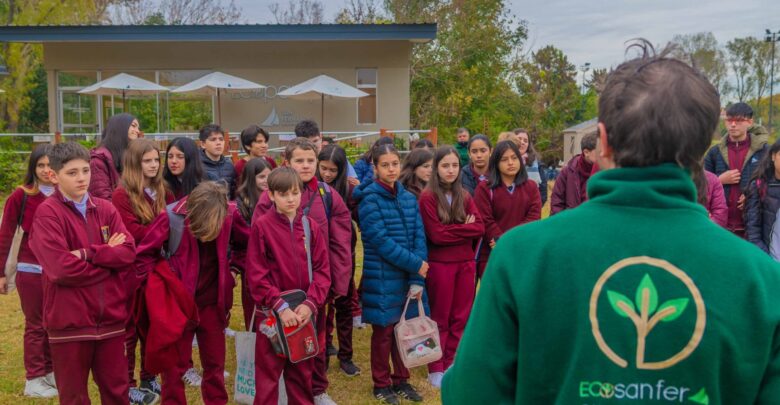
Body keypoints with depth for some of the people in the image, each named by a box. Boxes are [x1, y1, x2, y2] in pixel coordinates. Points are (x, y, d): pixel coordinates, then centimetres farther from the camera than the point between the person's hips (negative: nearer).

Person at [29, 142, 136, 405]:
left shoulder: (105, 209, 6)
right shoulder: (47, 213, -10)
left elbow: (129, 252, -5)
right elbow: (62, 268, -20)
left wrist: (88, 253, -18)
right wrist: (109, 256, -10)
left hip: (110, 316, 4)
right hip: (70, 320, -4)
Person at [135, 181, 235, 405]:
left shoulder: (229, 213, -12)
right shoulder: (171, 216, -19)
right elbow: (144, 254, -7)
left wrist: (231, 269, 1)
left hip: (212, 301, 2)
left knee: (215, 363, 15)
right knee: (175, 365, 12)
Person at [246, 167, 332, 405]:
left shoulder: (311, 226, 3)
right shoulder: (261, 226, -7)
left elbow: (322, 269, 0)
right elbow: (256, 275, -10)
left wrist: (310, 303, -13)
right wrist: (280, 306, -17)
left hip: (305, 313, 3)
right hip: (272, 313, -3)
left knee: (302, 372, 17)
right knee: (268, 374, 7)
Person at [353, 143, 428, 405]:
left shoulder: (408, 198, 6)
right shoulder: (369, 199, -10)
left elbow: (419, 237, 0)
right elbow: (380, 240, -18)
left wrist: (417, 278, -10)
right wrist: (415, 263, -16)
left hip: (408, 276, 5)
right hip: (382, 278, -5)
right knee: (383, 331, 7)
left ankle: (401, 379, 31)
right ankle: (381, 384, 24)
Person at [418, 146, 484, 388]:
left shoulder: (465, 197, 7)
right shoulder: (428, 197, -10)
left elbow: (479, 228, -2)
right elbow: (436, 234, -17)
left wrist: (452, 230, -13)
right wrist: (464, 229, -11)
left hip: (466, 263, 5)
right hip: (440, 264, -5)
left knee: (461, 317, 12)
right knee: (440, 319, 7)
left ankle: (452, 364, 26)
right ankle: (436, 368, 19)